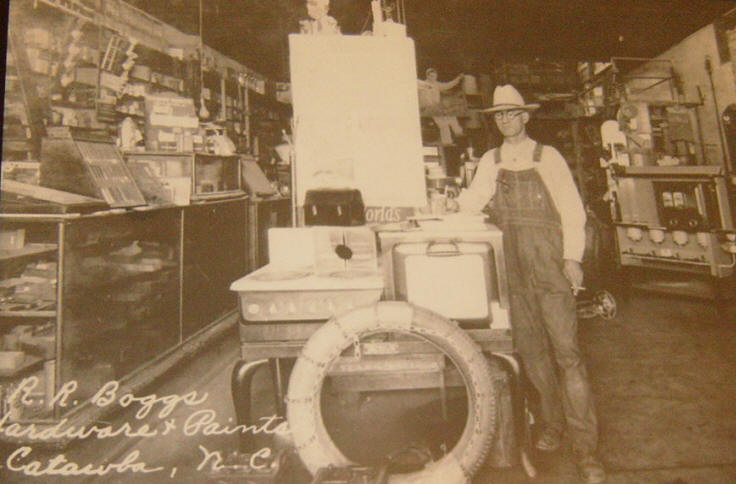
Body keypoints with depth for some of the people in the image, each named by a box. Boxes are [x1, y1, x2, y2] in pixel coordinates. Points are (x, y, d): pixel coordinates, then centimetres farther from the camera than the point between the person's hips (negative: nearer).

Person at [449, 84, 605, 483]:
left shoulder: (547, 157, 4)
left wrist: (572, 257, -8)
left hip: (550, 264, -3)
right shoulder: (491, 161, 14)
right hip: (514, 268, 4)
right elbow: (475, 198, 5)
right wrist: (455, 204, -16)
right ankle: (552, 425, 25)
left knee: (566, 353, -7)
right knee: (530, 350, 9)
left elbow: (572, 209, 1)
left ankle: (585, 449, -1)